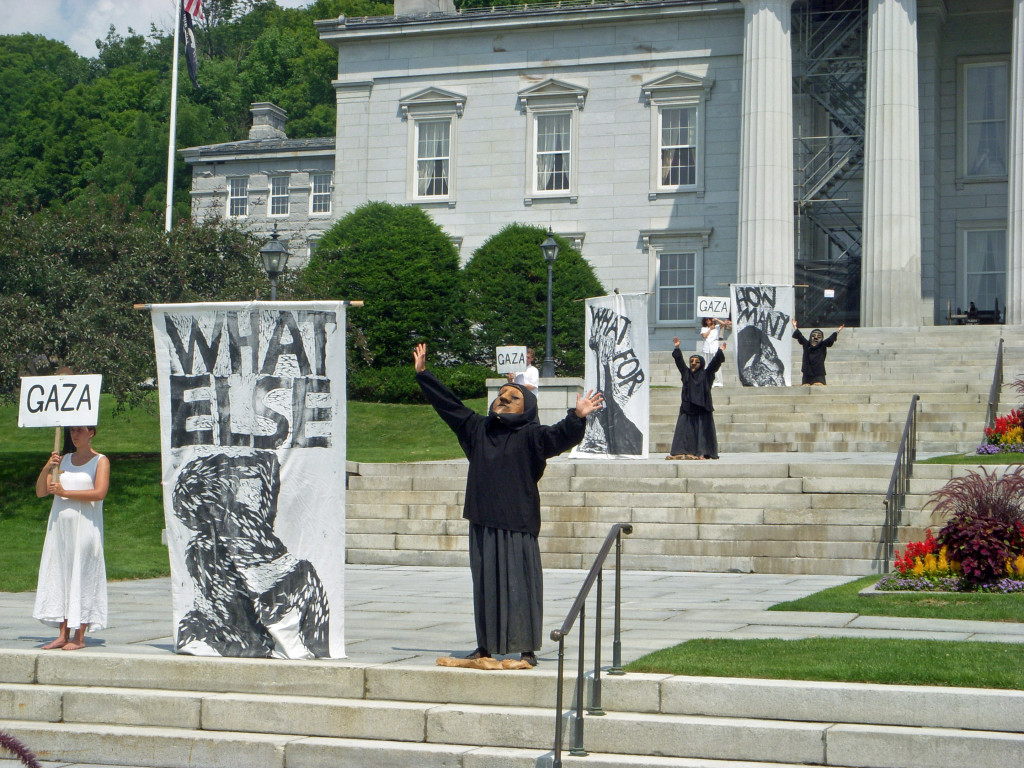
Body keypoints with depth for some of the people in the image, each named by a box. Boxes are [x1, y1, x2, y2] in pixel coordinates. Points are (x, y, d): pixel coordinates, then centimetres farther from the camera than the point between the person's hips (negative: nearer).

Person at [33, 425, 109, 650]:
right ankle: (63, 635, 5)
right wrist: (47, 468, -6)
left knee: (82, 576, -5)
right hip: (60, 526, 5)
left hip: (85, 526, -5)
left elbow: (100, 493, -14)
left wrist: (65, 492, -15)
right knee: (60, 576, 2)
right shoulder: (63, 459, 15)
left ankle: (79, 637, -2)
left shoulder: (100, 461, 1)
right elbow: (40, 492, 10)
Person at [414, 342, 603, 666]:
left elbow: (559, 435, -17)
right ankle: (486, 645, 17)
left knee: (519, 584, -3)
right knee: (485, 584, 9)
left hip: (517, 525, -4)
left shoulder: (530, 436, 0)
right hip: (483, 521, 5)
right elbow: (448, 404, 23)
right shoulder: (477, 429, 14)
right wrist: (423, 374, 27)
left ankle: (527, 649, 3)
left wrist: (577, 417, -35)